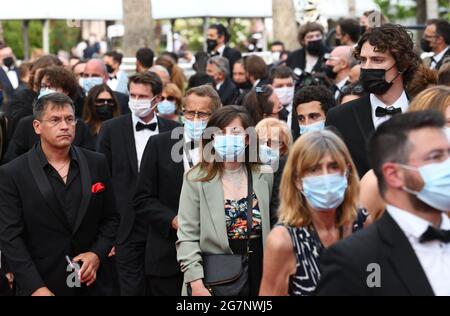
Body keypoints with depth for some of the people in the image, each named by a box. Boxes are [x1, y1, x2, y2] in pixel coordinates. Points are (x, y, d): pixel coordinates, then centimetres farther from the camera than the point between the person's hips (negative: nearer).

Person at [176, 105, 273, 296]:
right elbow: (187, 237, -7)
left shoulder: (264, 177, 4)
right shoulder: (196, 180, -4)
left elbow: (270, 230, 10)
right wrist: (196, 284, -15)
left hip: (258, 279, 2)